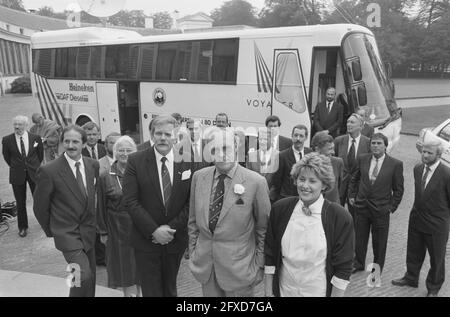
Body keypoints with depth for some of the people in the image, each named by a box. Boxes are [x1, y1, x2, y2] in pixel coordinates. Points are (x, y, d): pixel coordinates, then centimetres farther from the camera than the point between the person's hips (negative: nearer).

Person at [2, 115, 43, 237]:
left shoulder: (36, 138, -5)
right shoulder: (7, 140, -5)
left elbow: (40, 154, 9)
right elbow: (6, 157, 9)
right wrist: (15, 167, 13)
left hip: (34, 173, 0)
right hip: (17, 175, 0)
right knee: (20, 203, 8)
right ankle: (22, 227, 23)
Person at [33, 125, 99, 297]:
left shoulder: (93, 165, -1)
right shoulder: (48, 171, -16)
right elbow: (40, 207, -5)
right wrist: (51, 231, 4)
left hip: (89, 232, 5)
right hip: (67, 233, -5)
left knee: (90, 280, 14)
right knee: (84, 276, -16)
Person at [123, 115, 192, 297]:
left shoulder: (187, 161, -3)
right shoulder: (136, 161, -7)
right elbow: (130, 200, -11)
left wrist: (171, 227, -11)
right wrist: (154, 230, -16)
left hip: (175, 239, 2)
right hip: (146, 240, -1)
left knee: (170, 289, 18)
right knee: (151, 290, 6)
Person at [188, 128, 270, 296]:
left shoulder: (256, 182, -13)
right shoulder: (199, 177, 0)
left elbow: (263, 228, -5)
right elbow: (193, 220, 9)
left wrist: (259, 264, -4)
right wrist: (192, 252, 8)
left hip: (238, 266, -3)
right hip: (204, 264, 3)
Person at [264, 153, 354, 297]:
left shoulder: (340, 217, -16)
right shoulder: (279, 209, -8)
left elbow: (343, 269, -10)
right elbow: (270, 254, -2)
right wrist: (269, 292, 0)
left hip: (319, 291, -2)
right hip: (283, 290, 2)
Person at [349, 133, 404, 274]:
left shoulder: (396, 164, -9)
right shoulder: (362, 159, 0)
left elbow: (398, 189, -2)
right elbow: (354, 179, 14)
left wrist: (392, 207, -5)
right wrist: (352, 195, 8)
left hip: (381, 209, -3)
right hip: (361, 205, 3)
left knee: (379, 242, 11)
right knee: (359, 238, 15)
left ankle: (377, 269, 32)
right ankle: (358, 264, 36)